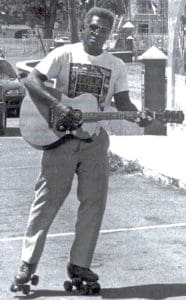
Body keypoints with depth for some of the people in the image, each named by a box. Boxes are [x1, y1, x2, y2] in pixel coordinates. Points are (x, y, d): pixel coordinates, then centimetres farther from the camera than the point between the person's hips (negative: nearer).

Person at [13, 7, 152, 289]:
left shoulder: (116, 66, 8)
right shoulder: (65, 54, -3)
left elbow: (123, 102, 6)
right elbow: (31, 80, -9)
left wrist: (139, 116, -15)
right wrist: (57, 105, -21)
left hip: (95, 140, 4)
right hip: (60, 136, -4)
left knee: (94, 202, 2)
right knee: (47, 199, -2)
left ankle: (79, 263, 12)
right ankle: (28, 262, 5)